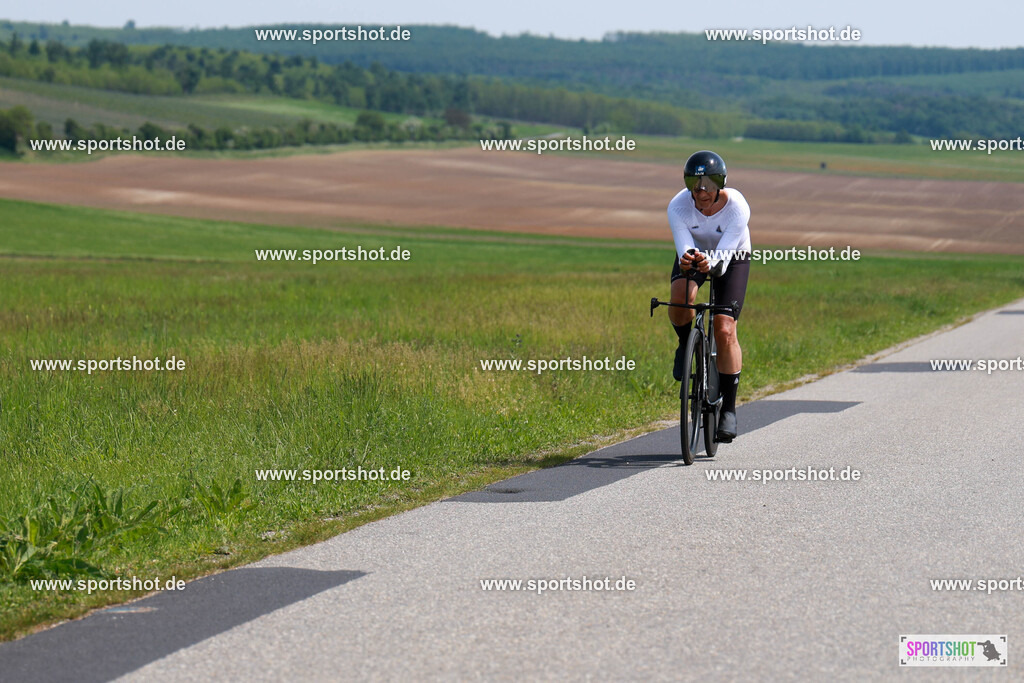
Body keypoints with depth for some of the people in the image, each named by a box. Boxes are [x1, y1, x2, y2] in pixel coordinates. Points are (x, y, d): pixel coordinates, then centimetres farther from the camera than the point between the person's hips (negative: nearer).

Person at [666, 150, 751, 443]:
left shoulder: (737, 207, -33)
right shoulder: (678, 207, -28)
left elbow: (723, 256, -35)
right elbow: (684, 249, -32)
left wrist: (709, 263, -58)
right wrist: (686, 259, -56)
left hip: (731, 257, -1)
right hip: (695, 253, 1)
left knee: (725, 330, -15)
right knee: (680, 298, -32)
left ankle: (728, 408, -5)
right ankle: (685, 344, 1)